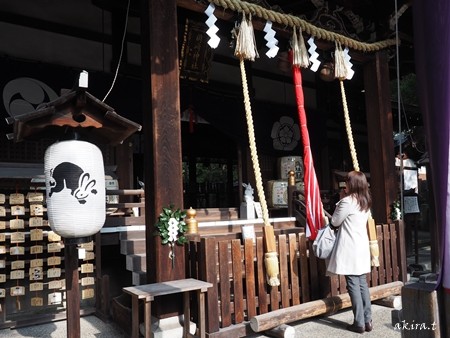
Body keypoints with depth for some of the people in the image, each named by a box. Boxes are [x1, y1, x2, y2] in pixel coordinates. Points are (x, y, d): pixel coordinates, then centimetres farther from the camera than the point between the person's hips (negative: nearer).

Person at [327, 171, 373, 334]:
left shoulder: (347, 201, -14)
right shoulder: (366, 202, 12)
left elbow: (334, 222, -5)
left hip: (349, 248, -8)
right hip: (362, 246, 8)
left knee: (353, 285, -2)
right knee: (362, 284, 12)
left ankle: (359, 323, 4)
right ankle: (368, 321, 17)